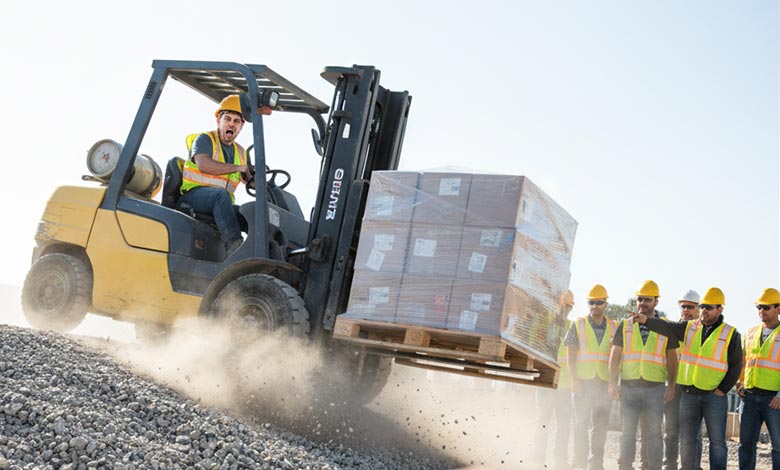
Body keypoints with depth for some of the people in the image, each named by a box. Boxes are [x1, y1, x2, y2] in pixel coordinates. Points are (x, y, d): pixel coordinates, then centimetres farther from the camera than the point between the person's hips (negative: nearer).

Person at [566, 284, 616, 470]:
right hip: (583, 381, -2)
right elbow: (571, 355, 0)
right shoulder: (578, 325, 3)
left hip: (604, 383, 2)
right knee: (581, 423, 3)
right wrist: (575, 379, -9)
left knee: (600, 425, 5)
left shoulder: (614, 328, 10)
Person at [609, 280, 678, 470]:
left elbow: (672, 358, 7)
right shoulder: (625, 325, 9)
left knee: (653, 432, 2)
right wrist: (612, 383, 0)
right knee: (627, 431, 5)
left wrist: (671, 385, -1)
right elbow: (615, 356, 7)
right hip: (628, 386, 1)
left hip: (655, 387, -1)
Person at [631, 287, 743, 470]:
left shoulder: (730, 334, -1)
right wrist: (646, 320, -28)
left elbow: (736, 366, 2)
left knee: (717, 441, 3)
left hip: (714, 396, -3)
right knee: (686, 439, 7)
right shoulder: (689, 328, 6)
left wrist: (723, 389, -6)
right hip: (688, 394, 3)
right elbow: (667, 327, -10)